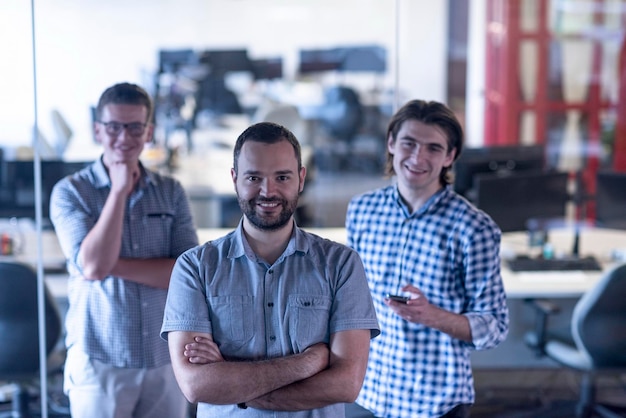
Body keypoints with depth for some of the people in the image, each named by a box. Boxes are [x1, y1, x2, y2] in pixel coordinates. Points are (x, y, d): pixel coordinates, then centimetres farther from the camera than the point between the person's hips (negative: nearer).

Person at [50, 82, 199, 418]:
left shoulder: (171, 193, 3)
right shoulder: (70, 192, -4)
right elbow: (92, 266, -17)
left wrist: (113, 264, -15)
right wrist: (119, 190, -14)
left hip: (167, 360, 3)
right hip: (99, 362, -2)